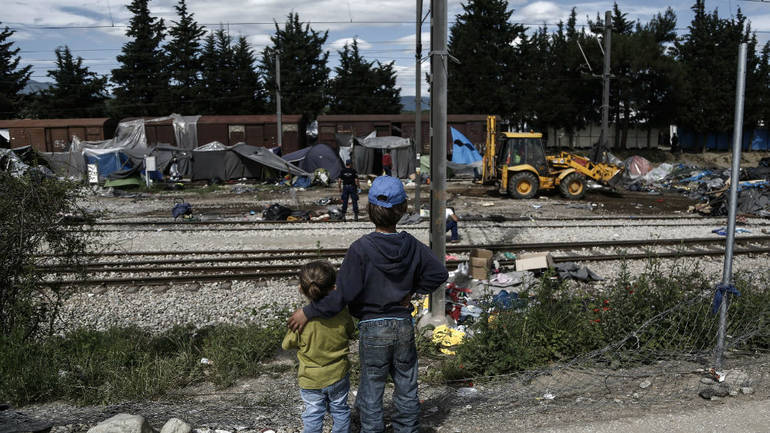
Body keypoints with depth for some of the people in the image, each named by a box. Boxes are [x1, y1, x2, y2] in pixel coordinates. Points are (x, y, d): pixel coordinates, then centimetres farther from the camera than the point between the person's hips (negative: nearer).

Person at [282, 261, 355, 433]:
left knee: (313, 416, 14)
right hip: (338, 376, 2)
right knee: (340, 410, 22)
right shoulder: (342, 313, -18)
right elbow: (350, 333, 2)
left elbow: (287, 344, -7)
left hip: (311, 381, -2)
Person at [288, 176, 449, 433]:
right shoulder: (412, 246, -6)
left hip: (373, 329, -4)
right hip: (404, 326, 4)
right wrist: (412, 292, 8)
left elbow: (343, 294, -22)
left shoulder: (361, 249, -20)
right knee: (407, 390, 18)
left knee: (371, 395, 11)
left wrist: (308, 312, -13)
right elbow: (439, 273, 0)